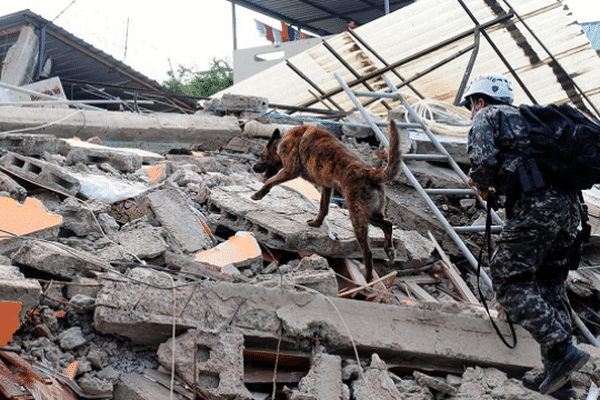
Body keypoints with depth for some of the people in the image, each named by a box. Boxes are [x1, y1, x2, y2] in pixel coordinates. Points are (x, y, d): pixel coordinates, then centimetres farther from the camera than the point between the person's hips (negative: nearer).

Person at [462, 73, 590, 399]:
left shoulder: (488, 116, 9)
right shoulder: (525, 118, 32)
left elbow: (482, 159, -9)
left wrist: (483, 187, 11)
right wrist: (495, 184, 25)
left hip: (536, 206, -8)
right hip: (569, 204, 8)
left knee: (508, 281, -3)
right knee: (550, 285, 13)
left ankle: (561, 350, -15)